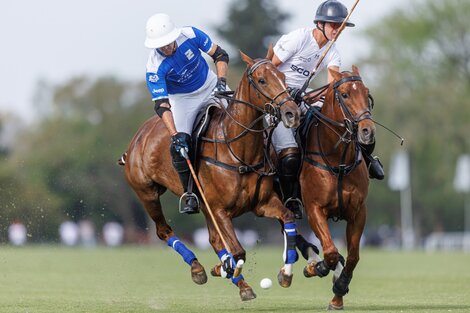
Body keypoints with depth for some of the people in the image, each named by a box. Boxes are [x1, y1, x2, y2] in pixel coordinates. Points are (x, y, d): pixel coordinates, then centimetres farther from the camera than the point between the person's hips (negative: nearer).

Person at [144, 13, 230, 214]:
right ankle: (190, 195, -7)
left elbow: (220, 55, -9)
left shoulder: (190, 35, -22)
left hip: (210, 85, 2)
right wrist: (175, 135, -40)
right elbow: (162, 105, -30)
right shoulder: (154, 68, -28)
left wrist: (221, 82, -23)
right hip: (182, 98, -2)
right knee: (179, 147, -20)